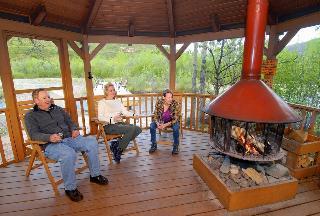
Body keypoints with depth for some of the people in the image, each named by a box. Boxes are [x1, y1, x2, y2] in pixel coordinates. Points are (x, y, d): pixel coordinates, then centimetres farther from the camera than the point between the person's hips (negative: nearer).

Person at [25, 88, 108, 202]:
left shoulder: (57, 109, 22)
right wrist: (49, 137, -27)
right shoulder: (30, 116, 8)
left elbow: (70, 121, 24)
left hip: (70, 138, 5)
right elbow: (34, 134, -6)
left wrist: (74, 129, 1)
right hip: (51, 144, -5)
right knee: (69, 154, -37)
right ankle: (70, 188, -15)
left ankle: (95, 175, -3)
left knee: (92, 142, -18)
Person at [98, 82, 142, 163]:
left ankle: (116, 143, -8)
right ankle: (118, 152, -15)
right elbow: (100, 117, -7)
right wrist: (112, 119, -24)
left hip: (120, 123, 7)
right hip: (109, 126, -6)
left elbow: (125, 112, 13)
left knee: (138, 129, -16)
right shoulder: (102, 102, 6)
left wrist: (134, 115, -7)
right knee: (131, 129, -28)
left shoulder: (118, 101, 24)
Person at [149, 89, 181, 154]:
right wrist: (158, 123, -30)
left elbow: (175, 119, -23)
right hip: (161, 120, 3)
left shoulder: (176, 104, -26)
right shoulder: (159, 103, -19)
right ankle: (154, 145, -3)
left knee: (176, 127, -33)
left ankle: (176, 146, -10)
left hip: (172, 121, -2)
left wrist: (165, 125, -34)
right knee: (152, 125, -21)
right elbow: (155, 115, -10)